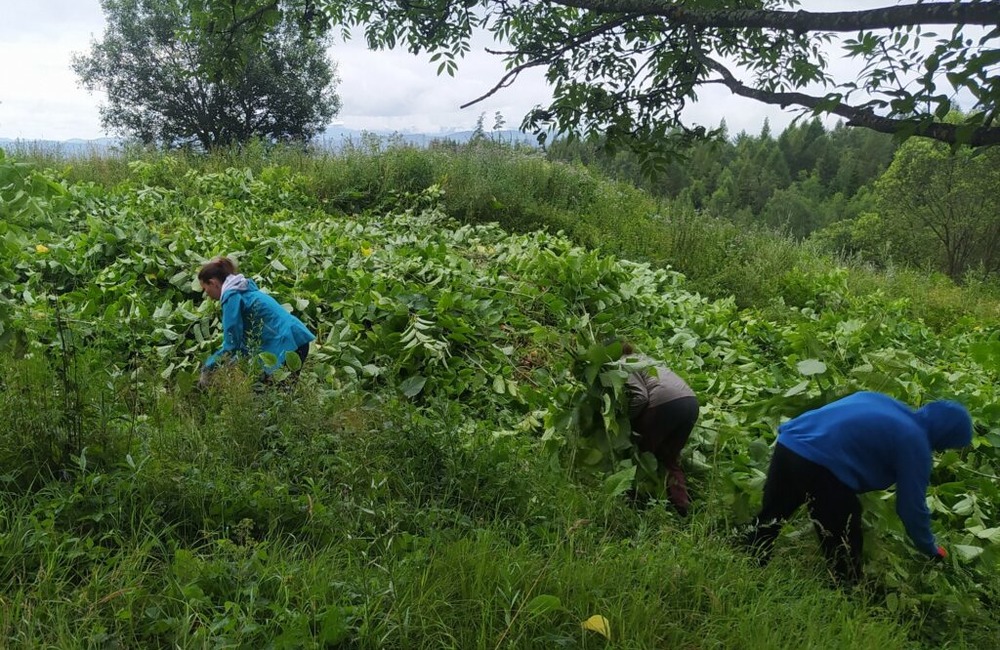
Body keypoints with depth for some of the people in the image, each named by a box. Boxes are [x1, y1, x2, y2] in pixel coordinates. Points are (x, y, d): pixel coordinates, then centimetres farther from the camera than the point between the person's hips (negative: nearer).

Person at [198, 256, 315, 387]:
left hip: (289, 344, -9)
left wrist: (207, 369, -2)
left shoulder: (232, 296, -10)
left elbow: (232, 344, -12)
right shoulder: (243, 290, 18)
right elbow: (243, 338, 19)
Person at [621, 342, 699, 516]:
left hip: (666, 405, -8)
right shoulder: (643, 358, 32)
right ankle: (682, 507, 9)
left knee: (641, 453, 14)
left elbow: (640, 396, -7)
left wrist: (625, 420, 7)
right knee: (669, 458, 19)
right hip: (691, 403, 8)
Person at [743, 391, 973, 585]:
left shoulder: (883, 402, 26)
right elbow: (912, 506, 9)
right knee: (843, 542, 14)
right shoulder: (915, 444, 5)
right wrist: (930, 549, 26)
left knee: (769, 517, 25)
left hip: (787, 444, 8)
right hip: (820, 463, -8)